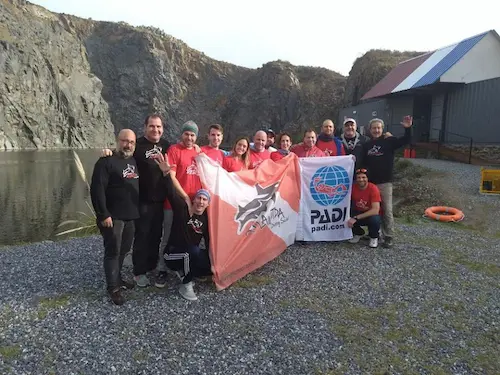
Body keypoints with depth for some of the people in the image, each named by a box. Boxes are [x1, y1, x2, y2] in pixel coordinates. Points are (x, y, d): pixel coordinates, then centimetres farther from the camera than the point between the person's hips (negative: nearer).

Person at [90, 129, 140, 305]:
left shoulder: (134, 161, 12)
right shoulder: (106, 162, -11)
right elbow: (97, 190, -17)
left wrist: (138, 210, 15)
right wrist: (103, 215, -20)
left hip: (130, 216, 7)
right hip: (113, 217, -7)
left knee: (124, 249, 16)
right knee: (113, 251, 0)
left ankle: (117, 278, 33)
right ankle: (113, 287, 11)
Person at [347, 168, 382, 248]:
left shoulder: (373, 188, -24)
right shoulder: (353, 188, -12)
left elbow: (375, 210, -31)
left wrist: (356, 218, -35)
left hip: (371, 215, -3)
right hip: (358, 213, 3)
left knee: (374, 219, -36)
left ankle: (374, 237, -1)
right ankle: (358, 233, 8)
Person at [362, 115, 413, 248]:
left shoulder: (389, 141, -1)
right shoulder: (366, 145, 11)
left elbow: (405, 140, -12)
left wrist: (408, 128, -29)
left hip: (385, 182, -4)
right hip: (370, 182, 4)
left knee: (387, 210, -1)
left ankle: (389, 236, 7)